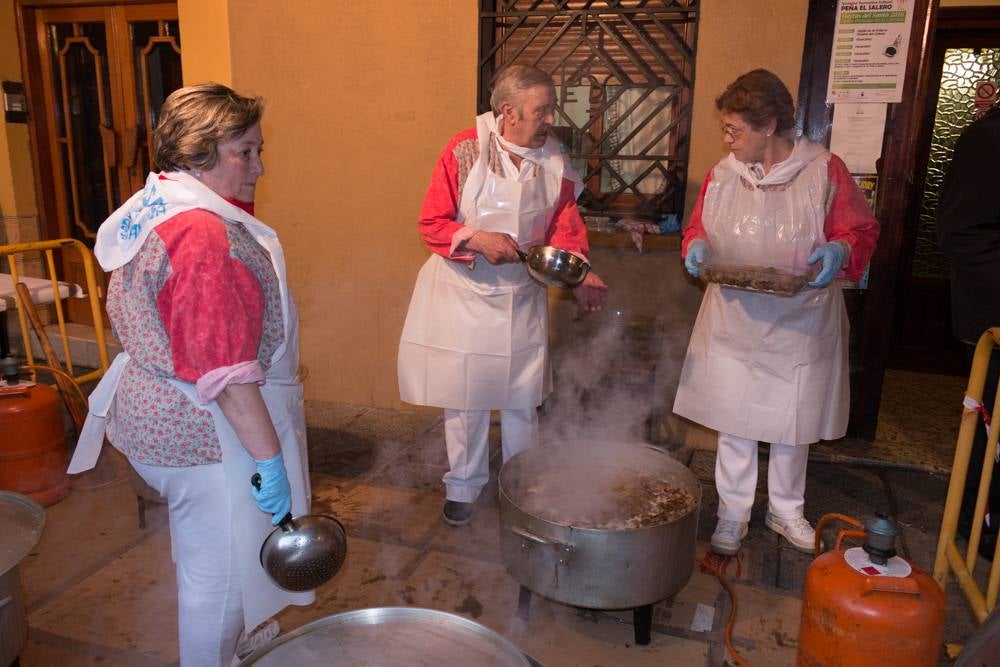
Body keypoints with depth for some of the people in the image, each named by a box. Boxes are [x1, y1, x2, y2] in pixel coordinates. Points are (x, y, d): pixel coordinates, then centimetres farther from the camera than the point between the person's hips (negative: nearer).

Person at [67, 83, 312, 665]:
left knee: (207, 553, 28)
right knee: (219, 564, 8)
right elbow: (225, 370, -29)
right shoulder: (203, 233, -27)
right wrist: (270, 458, -25)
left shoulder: (157, 210, 7)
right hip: (211, 430, -11)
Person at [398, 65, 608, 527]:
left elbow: (565, 228, -1)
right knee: (464, 397, 10)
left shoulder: (555, 162, -2)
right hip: (462, 292, -3)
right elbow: (432, 224, -12)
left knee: (522, 400, 13)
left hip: (522, 296, 3)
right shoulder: (464, 151, -13)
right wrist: (478, 239, -29)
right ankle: (463, 487, 31)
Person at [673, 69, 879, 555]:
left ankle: (785, 510, 35)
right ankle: (732, 514, 25)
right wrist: (697, 245, -11)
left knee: (792, 424, 14)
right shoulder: (723, 174, 1)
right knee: (734, 422, 9)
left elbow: (860, 230, -2)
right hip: (734, 321, 2)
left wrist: (839, 249, -24)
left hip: (800, 325, -1)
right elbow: (698, 227, 12)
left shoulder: (824, 170, -8)